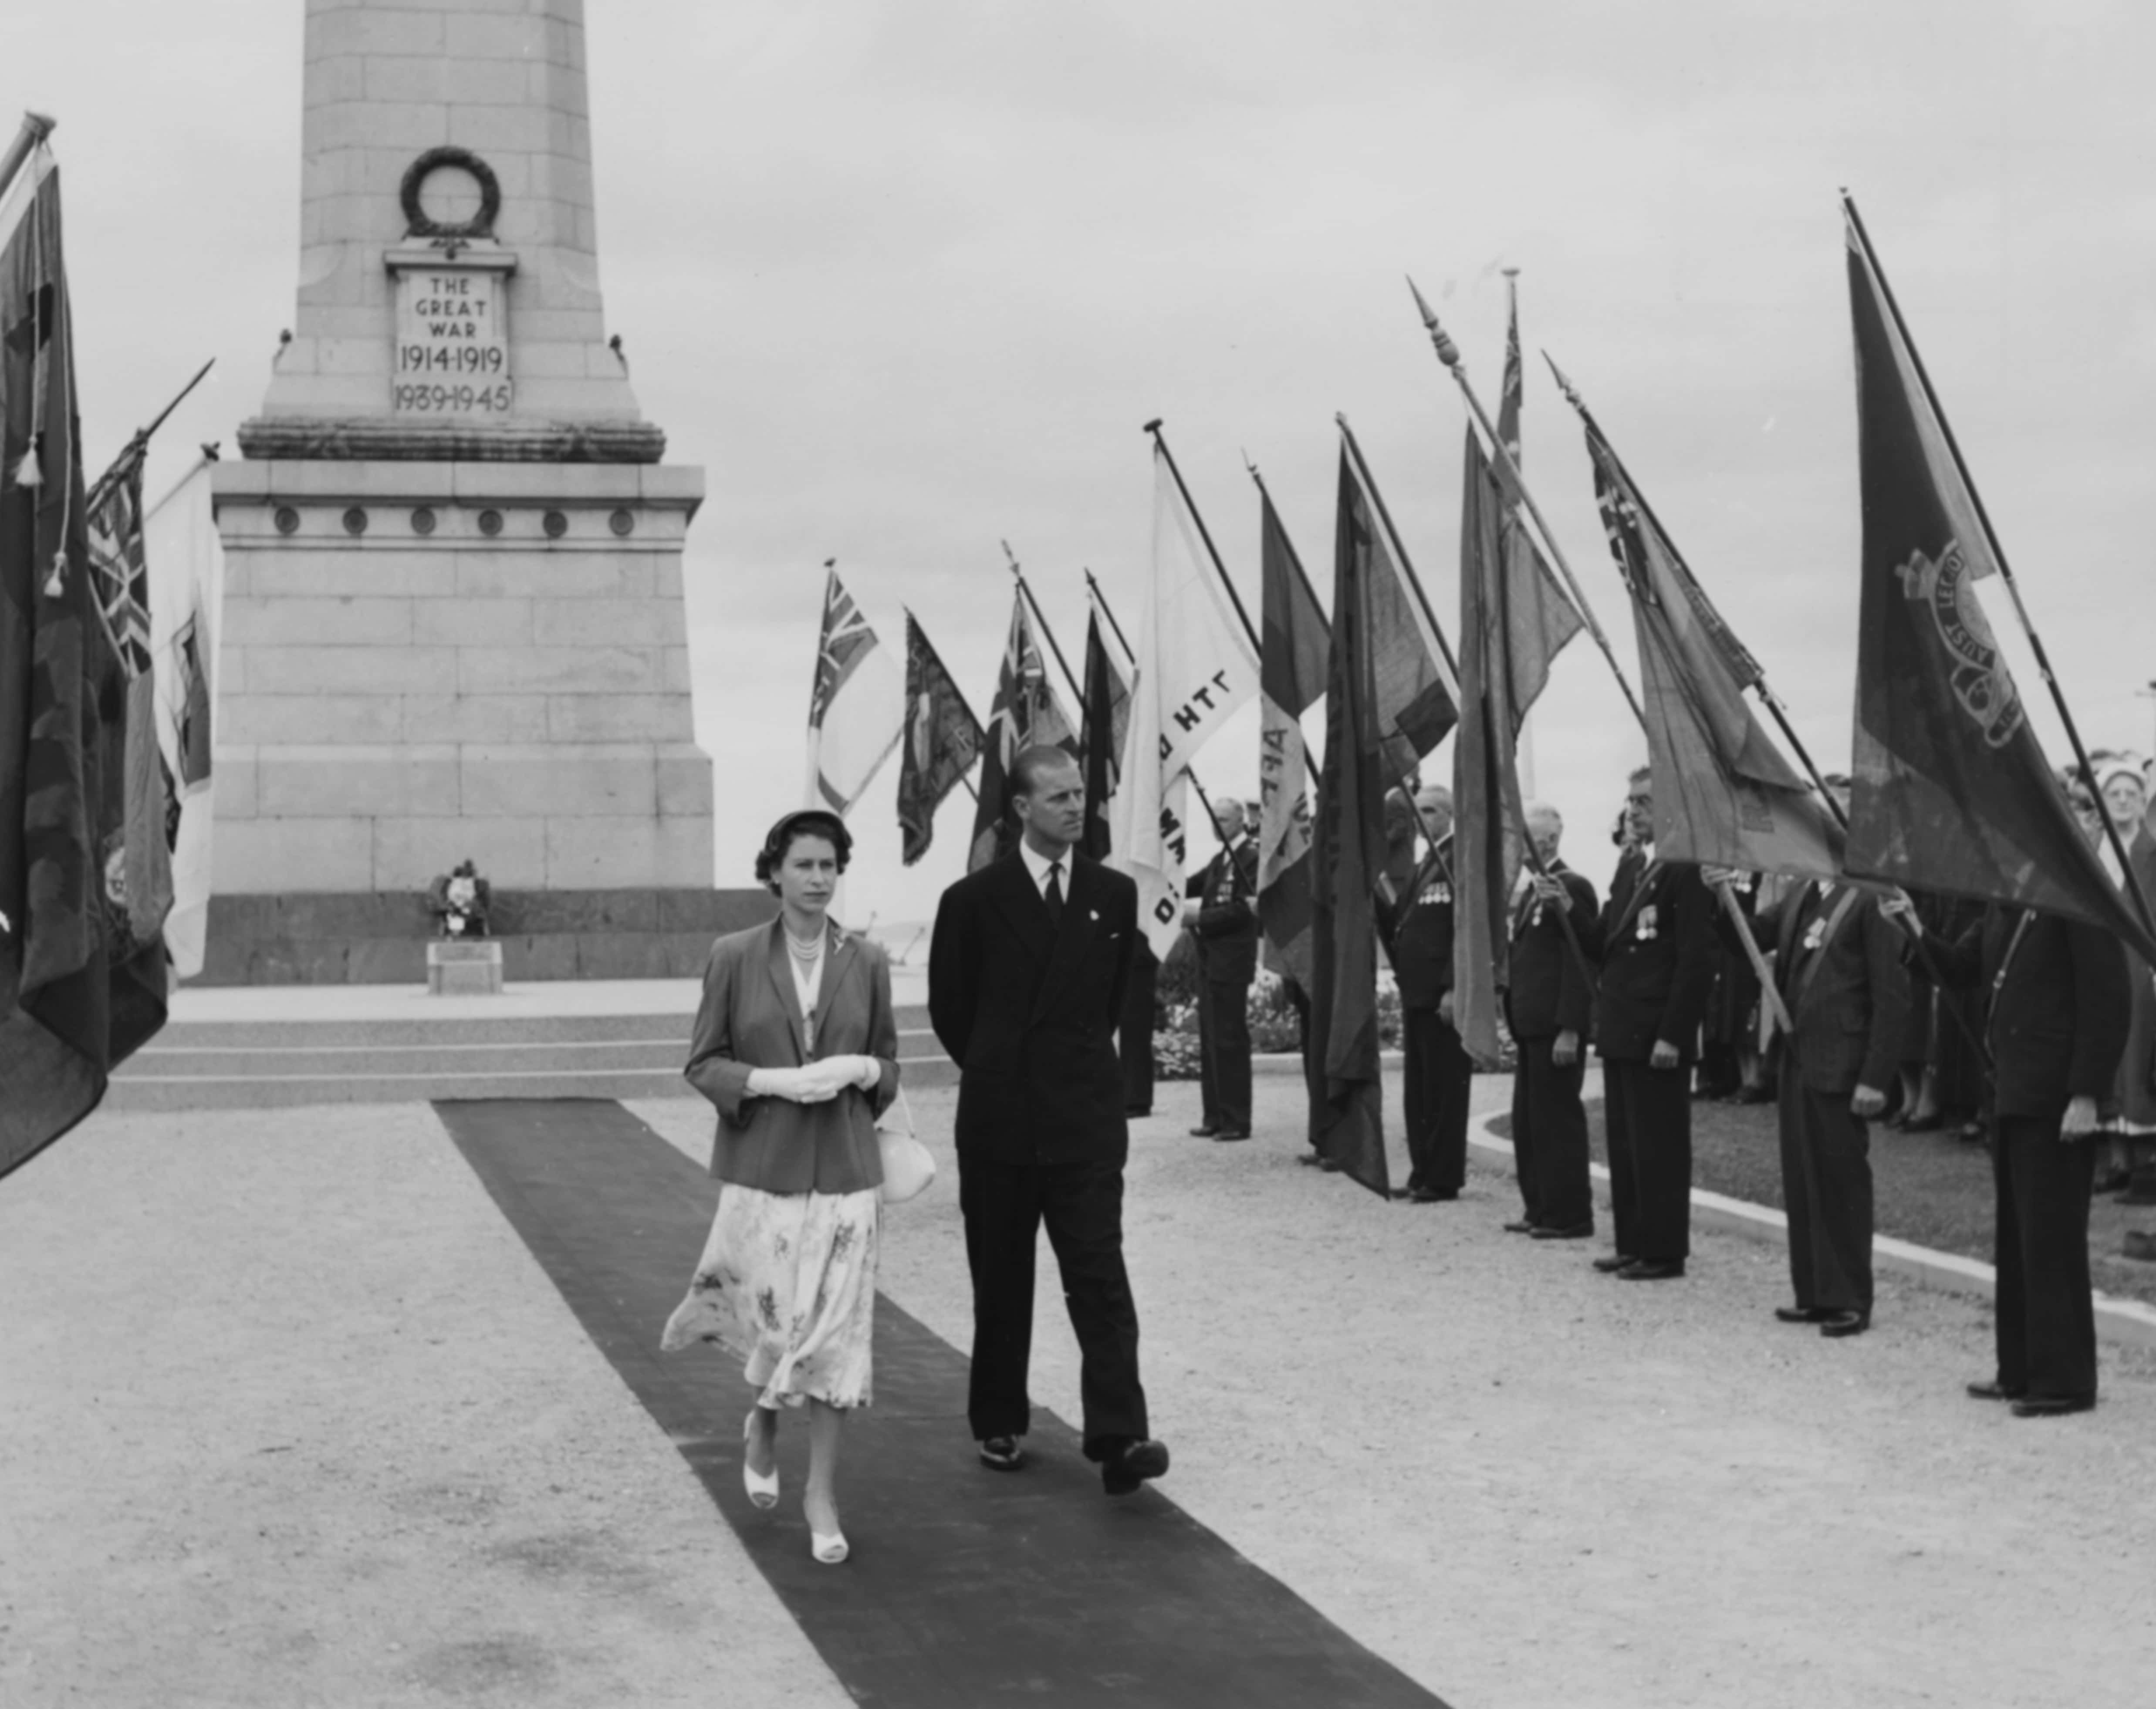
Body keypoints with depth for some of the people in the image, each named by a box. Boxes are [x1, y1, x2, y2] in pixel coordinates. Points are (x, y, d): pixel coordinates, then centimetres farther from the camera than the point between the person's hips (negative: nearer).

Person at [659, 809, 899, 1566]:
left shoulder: (867, 961, 4)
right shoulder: (734, 957, -1)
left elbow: (888, 1064, 14)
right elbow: (702, 1064, 1)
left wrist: (859, 1069, -9)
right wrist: (773, 1081, -15)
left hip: (842, 1171, 1)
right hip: (762, 1169, -1)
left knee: (837, 1331, -1)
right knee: (777, 1324, -1)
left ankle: (822, 1492, 12)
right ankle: (762, 1424, 34)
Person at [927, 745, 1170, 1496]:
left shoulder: (1114, 895, 4)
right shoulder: (974, 900, -3)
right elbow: (949, 1008, 8)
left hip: (1086, 1117, 1)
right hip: (998, 1121, 0)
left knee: (1100, 1277, -8)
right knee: (1000, 1283, 10)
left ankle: (1118, 1438, -12)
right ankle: (999, 1425, 23)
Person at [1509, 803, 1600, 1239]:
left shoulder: (1571, 888, -12)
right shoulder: (1530, 890, 17)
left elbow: (1580, 962, -16)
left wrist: (1570, 1030, -20)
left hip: (1556, 1027, -9)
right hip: (1531, 1026, 9)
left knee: (1557, 1119, -4)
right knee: (1528, 1120, 12)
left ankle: (1569, 1216, 3)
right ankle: (1539, 1209, 20)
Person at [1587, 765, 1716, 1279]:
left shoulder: (1686, 870, -13)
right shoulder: (1629, 867, 15)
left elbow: (1697, 959, -18)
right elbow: (1602, 944, 16)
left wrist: (1672, 1036, -20)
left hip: (1656, 1035, -9)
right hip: (1620, 1030, 9)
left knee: (1659, 1148, -1)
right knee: (1624, 1144, 14)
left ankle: (1663, 1252, 7)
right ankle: (1633, 1244, 23)